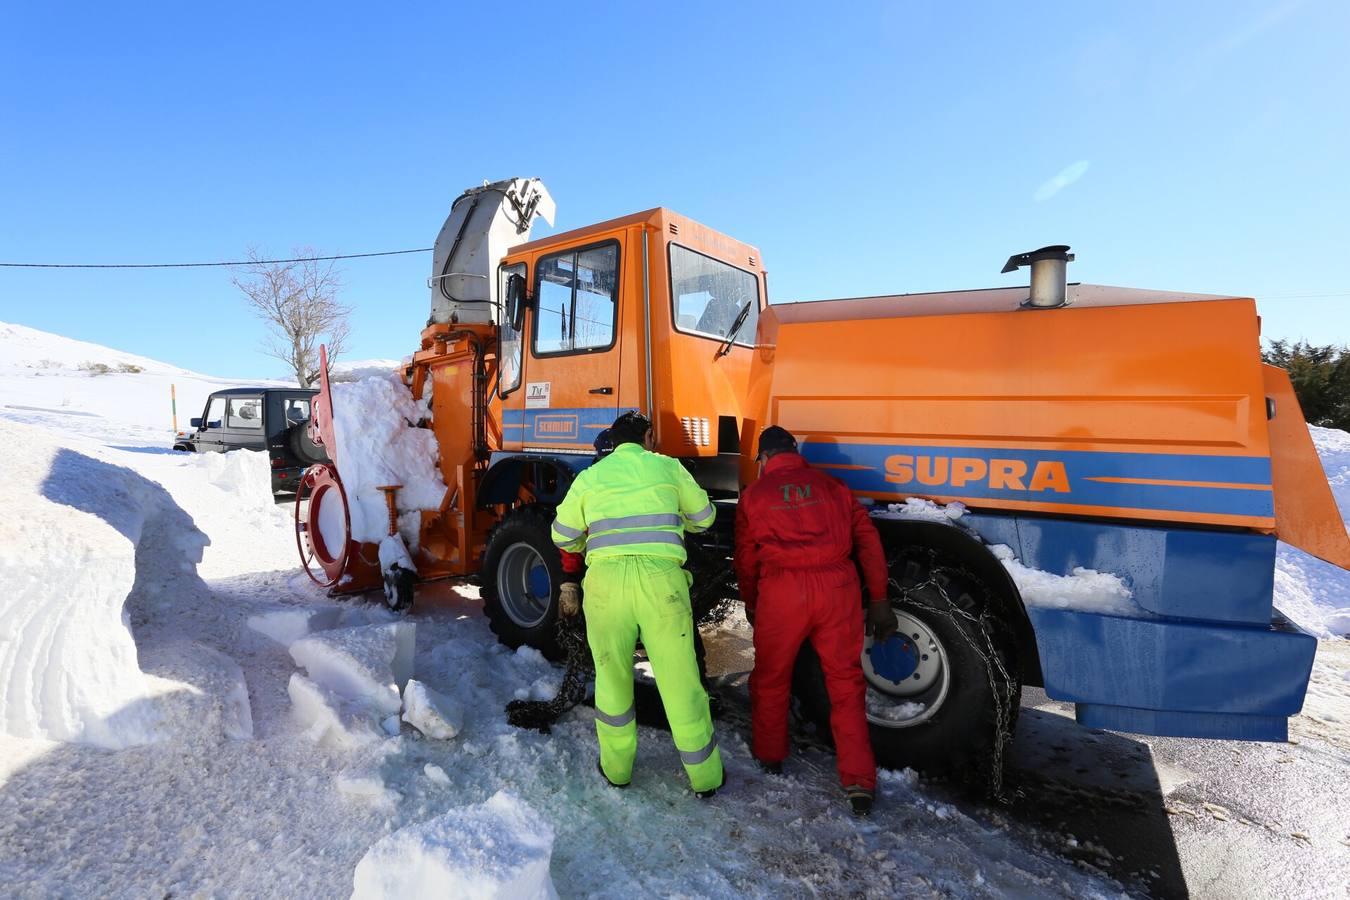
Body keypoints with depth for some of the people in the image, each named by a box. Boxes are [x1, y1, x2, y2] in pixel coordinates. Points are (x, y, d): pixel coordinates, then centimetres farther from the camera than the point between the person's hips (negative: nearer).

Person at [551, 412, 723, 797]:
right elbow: (704, 517, 21)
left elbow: (562, 537, 18)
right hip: (661, 580, -1)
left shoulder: (590, 476, 14)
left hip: (606, 581, 1)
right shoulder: (668, 466, 12)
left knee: (611, 677, 18)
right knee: (680, 679, 10)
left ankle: (616, 769, 33)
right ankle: (705, 778, 24)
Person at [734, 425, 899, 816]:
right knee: (845, 682, 14)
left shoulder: (753, 495, 9)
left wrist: (750, 606, 26)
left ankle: (769, 755, 38)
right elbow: (868, 541, 9)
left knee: (771, 678, 19)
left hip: (782, 591, -2)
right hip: (838, 587, 2)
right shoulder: (832, 486, 13)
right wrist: (879, 601, 14)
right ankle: (859, 782, 16)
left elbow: (746, 560, 12)